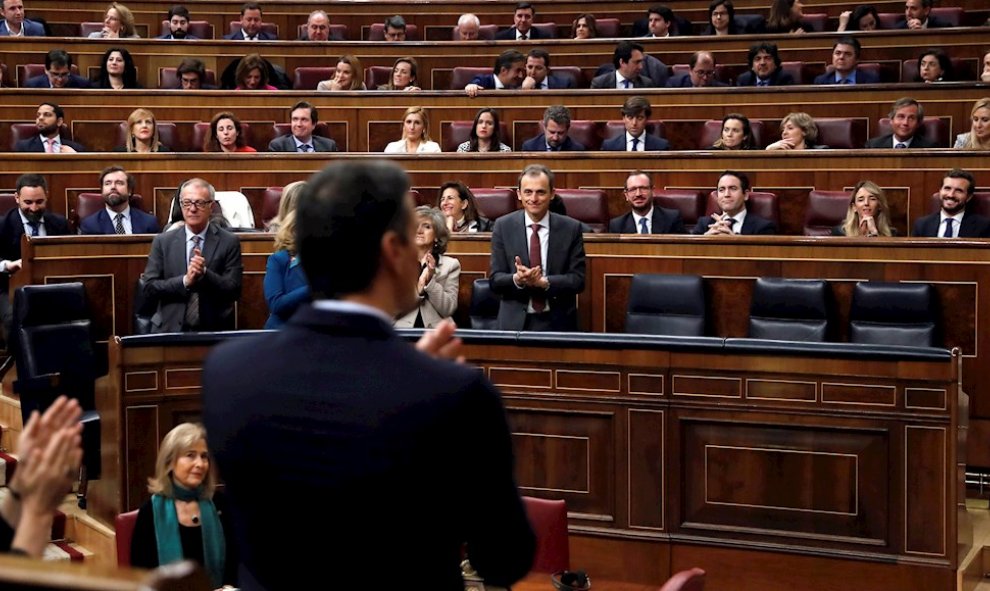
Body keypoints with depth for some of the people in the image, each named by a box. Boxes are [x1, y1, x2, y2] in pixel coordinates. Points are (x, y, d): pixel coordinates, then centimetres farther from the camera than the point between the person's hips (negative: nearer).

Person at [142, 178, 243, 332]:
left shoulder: (229, 242, 3)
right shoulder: (162, 242, 7)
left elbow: (234, 291, -2)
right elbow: (149, 287, 2)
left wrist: (204, 273, -16)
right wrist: (185, 281, -12)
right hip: (170, 329, 1)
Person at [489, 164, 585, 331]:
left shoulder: (571, 228, -3)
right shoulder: (503, 226, -1)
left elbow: (578, 280, -5)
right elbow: (495, 280, -2)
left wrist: (544, 282, -21)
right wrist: (517, 279, -23)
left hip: (558, 323, 0)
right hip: (515, 322, 0)